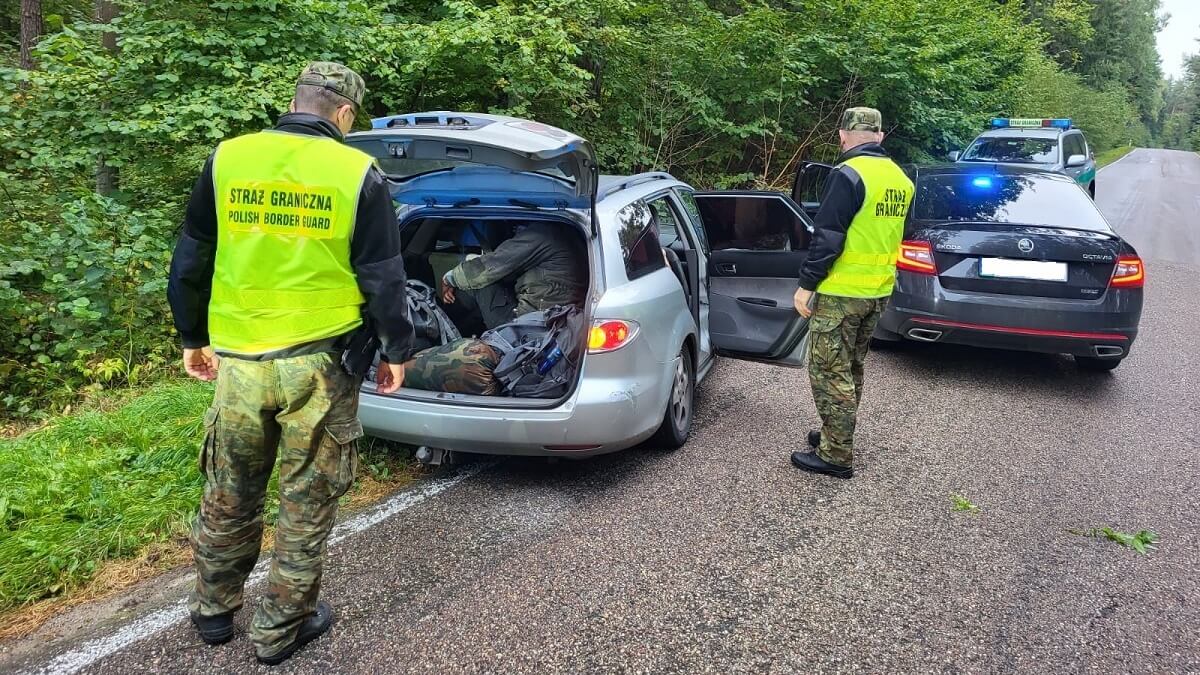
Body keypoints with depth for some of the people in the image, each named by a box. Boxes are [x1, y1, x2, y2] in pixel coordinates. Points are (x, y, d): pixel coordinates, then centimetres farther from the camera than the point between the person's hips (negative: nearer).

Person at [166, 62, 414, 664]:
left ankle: (214, 610, 39)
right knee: (306, 503, 13)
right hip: (319, 364, -3)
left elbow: (189, 263, 9)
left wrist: (192, 338, 21)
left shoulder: (226, 160, 2)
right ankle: (281, 628, 26)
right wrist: (395, 351, 9)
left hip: (238, 361, 3)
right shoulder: (357, 173, -6)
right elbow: (383, 279, -3)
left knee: (228, 497, 21)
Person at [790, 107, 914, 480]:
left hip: (841, 293, -8)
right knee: (851, 369, 20)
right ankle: (837, 437, 31)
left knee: (830, 373, -1)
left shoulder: (848, 174, -16)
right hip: (879, 292, 8)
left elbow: (827, 237, -20)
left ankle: (836, 456, 4)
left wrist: (806, 284, -14)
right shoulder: (900, 178, 10)